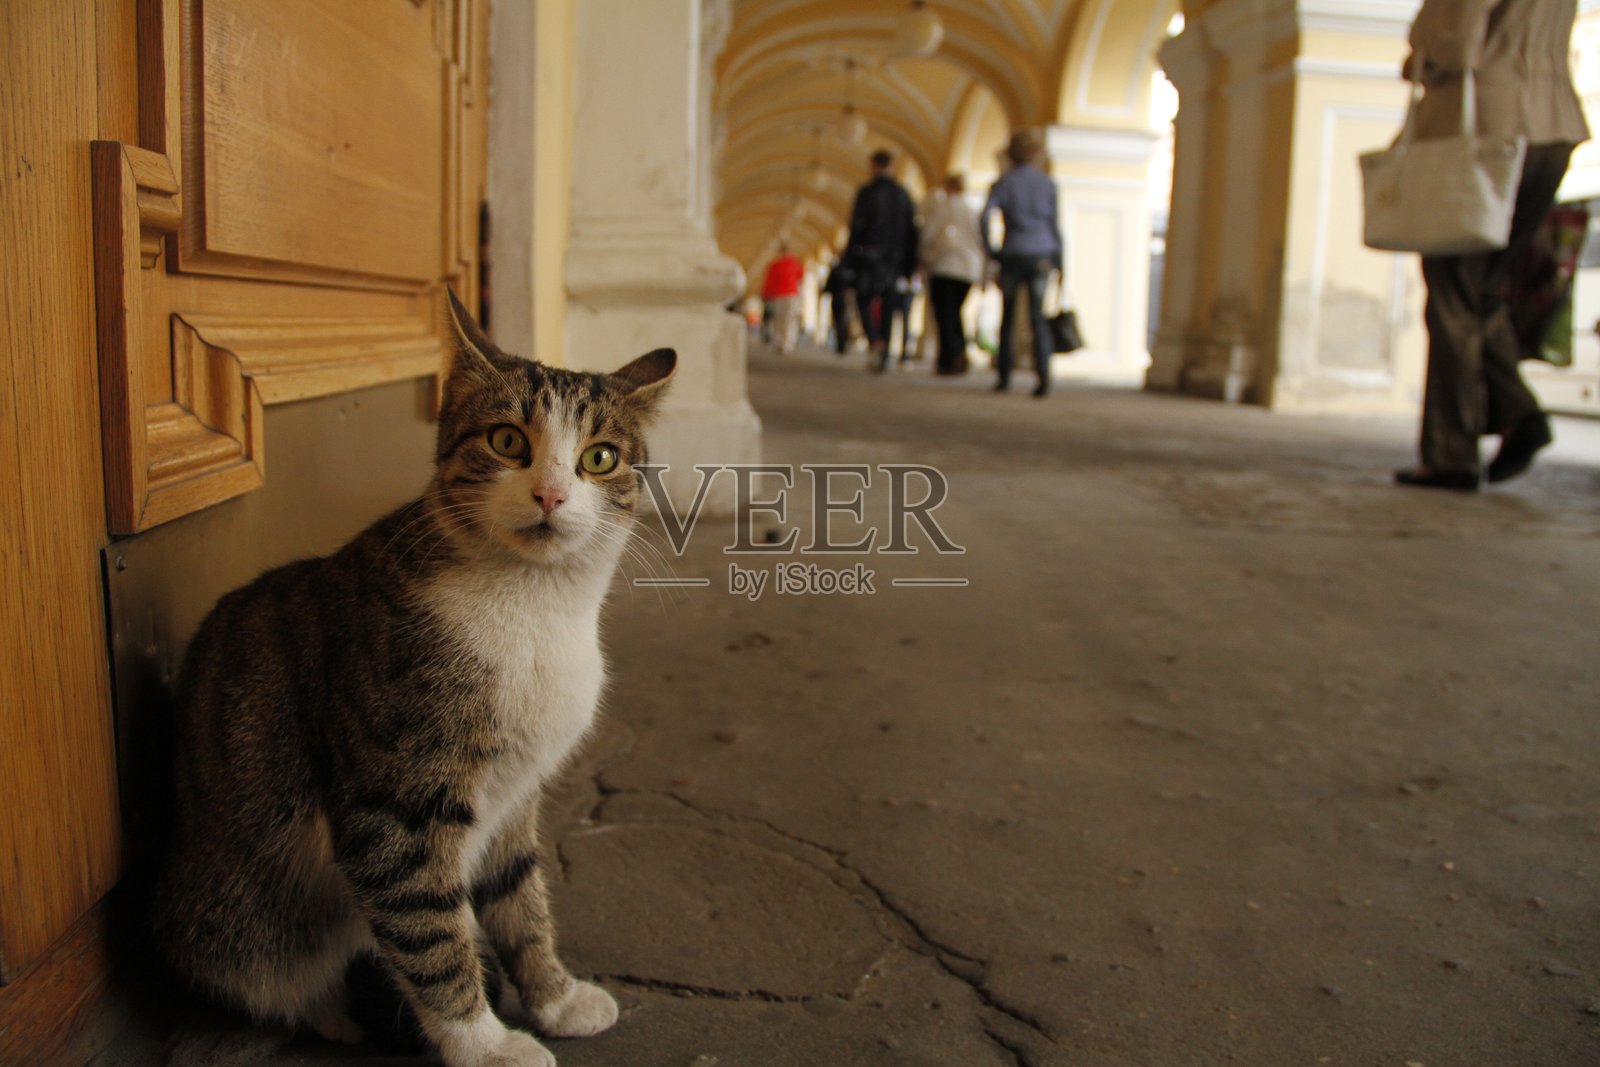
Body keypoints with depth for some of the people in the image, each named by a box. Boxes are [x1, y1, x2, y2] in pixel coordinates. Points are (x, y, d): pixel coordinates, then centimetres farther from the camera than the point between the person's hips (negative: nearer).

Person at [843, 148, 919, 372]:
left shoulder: (866, 192, -6)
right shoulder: (902, 194, 8)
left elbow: (857, 227, -9)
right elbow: (911, 230, 8)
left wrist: (850, 257, -3)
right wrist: (909, 264, 11)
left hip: (870, 255, -4)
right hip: (894, 258, 4)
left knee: (864, 300, 5)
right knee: (887, 305, 8)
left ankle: (874, 341, -21)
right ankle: (884, 357, 6)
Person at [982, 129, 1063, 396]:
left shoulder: (1004, 182, -2)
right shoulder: (1047, 182, 4)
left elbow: (984, 219, -13)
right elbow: (1053, 223, 4)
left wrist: (990, 250, -1)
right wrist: (1057, 259, 8)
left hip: (1012, 255, -1)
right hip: (1041, 256, 1)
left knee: (1008, 318, 11)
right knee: (1037, 317, -3)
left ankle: (1004, 377, 13)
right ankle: (1043, 371, -22)